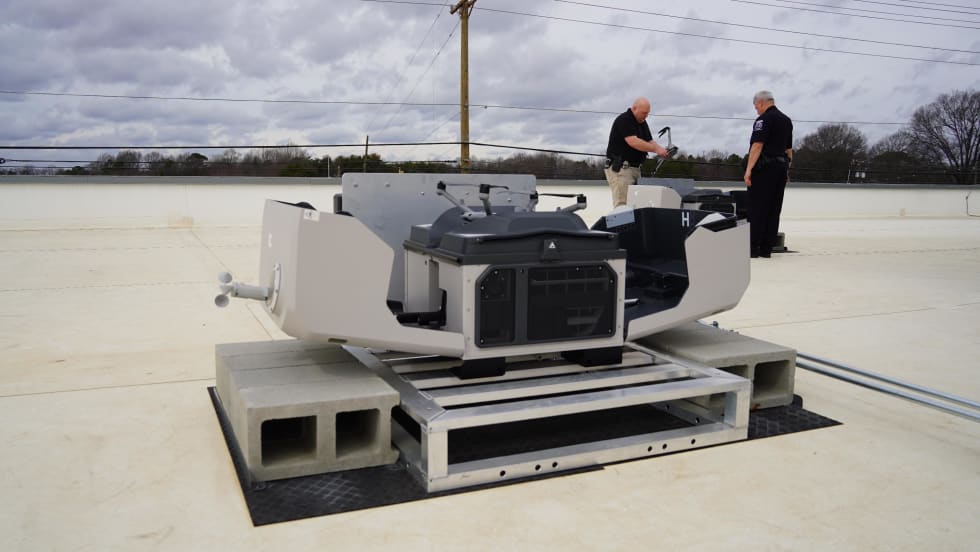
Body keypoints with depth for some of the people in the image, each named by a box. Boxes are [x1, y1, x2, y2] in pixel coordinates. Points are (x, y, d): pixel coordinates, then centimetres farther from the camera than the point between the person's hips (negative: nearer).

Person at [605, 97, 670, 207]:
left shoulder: (642, 122, 16)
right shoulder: (623, 120, -13)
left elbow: (649, 141, 14)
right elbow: (633, 142, -24)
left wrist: (662, 149, -8)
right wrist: (656, 149, -23)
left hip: (635, 168, 9)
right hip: (619, 168, -9)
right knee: (622, 204, -13)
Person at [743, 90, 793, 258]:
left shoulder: (764, 119, -9)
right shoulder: (786, 120, 17)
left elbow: (758, 145, -18)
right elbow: (789, 148, 20)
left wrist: (749, 169, -21)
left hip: (764, 168, -8)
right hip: (781, 167, 8)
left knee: (757, 209, -6)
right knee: (774, 210, 7)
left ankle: (753, 248, -7)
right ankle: (766, 249, 8)